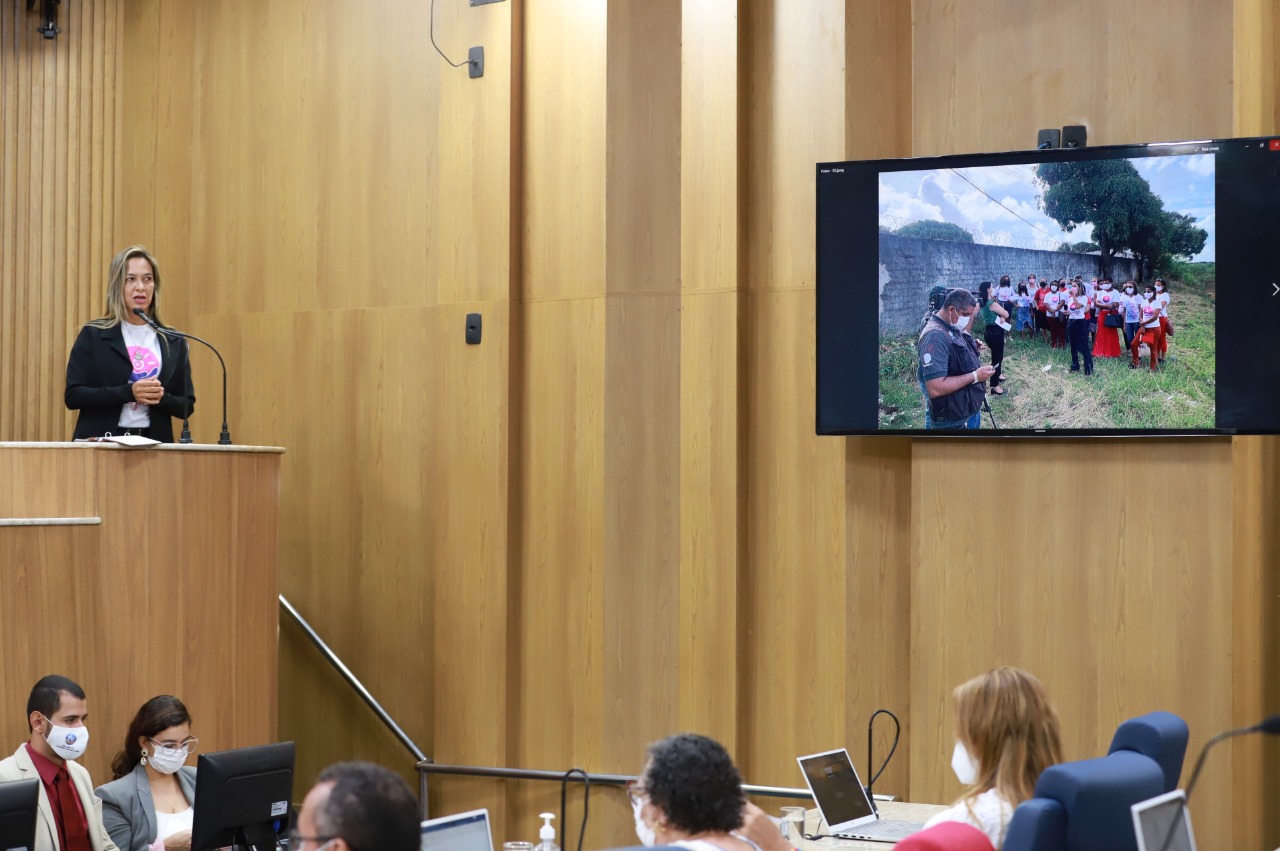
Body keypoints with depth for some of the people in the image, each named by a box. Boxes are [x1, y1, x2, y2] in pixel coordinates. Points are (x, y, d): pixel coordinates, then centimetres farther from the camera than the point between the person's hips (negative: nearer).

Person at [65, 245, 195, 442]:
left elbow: (186, 406, 9)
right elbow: (73, 396, -6)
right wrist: (128, 392, -16)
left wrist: (161, 398, -12)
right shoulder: (93, 335, 2)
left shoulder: (173, 342, 8)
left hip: (153, 444, 2)